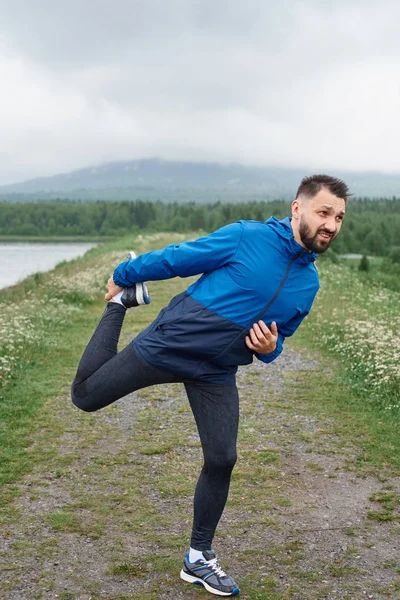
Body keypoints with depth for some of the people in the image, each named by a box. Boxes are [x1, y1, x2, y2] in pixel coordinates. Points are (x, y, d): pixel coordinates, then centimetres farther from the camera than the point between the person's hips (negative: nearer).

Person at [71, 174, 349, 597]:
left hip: (215, 374, 5)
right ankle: (123, 301, 25)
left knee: (222, 461, 0)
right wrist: (122, 276, 0)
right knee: (85, 396, 5)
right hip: (168, 344, -4)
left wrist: (269, 349, -9)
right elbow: (176, 258, -9)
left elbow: (280, 336, 15)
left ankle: (199, 558, 18)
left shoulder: (309, 284, 2)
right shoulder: (247, 237, -17)